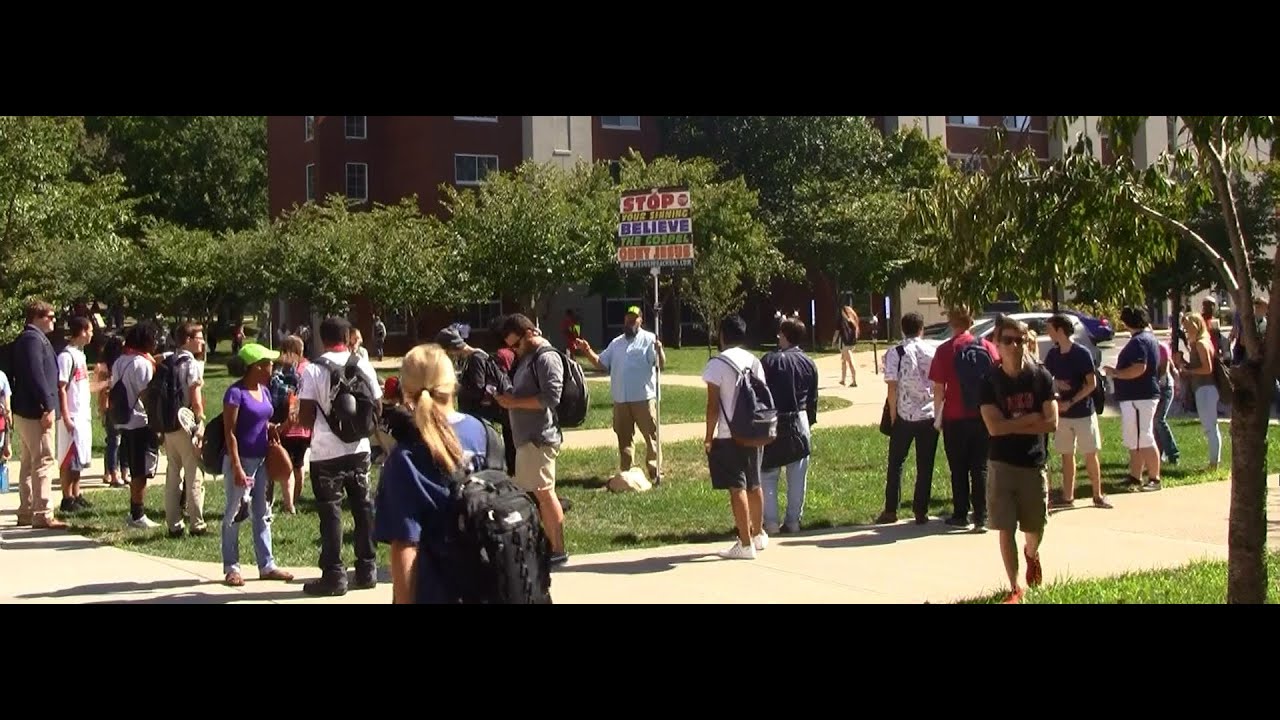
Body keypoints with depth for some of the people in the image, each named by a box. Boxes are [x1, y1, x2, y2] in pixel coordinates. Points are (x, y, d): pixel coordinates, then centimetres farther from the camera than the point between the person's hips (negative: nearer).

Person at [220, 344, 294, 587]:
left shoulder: (264, 392, 9)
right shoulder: (236, 393, -14)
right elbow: (229, 433, -16)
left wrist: (274, 428, -1)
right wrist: (236, 468, -20)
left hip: (261, 460, 8)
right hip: (242, 460, -8)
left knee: (262, 513, 12)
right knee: (234, 514, 3)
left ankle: (266, 565, 18)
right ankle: (231, 567, 10)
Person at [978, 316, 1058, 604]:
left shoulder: (1041, 377, -4)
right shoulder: (990, 382, -5)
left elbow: (1051, 423, -11)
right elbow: (993, 427, -15)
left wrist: (1011, 425, -14)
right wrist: (1030, 419, -13)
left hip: (1034, 464, 1)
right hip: (1001, 465, -1)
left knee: (1035, 530, 13)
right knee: (1006, 529, -1)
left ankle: (1032, 554, 48)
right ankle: (1015, 588, 10)